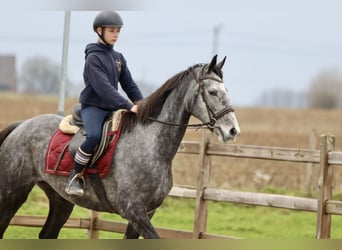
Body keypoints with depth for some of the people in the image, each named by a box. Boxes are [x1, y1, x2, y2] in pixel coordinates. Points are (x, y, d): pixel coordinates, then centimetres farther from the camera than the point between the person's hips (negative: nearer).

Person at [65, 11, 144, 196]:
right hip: (93, 106, -8)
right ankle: (75, 176, -19)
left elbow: (129, 85, 12)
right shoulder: (93, 58, -11)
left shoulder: (118, 58, 13)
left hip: (112, 108, 8)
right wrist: (128, 106, -28)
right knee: (94, 136, -34)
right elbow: (103, 88, -22)